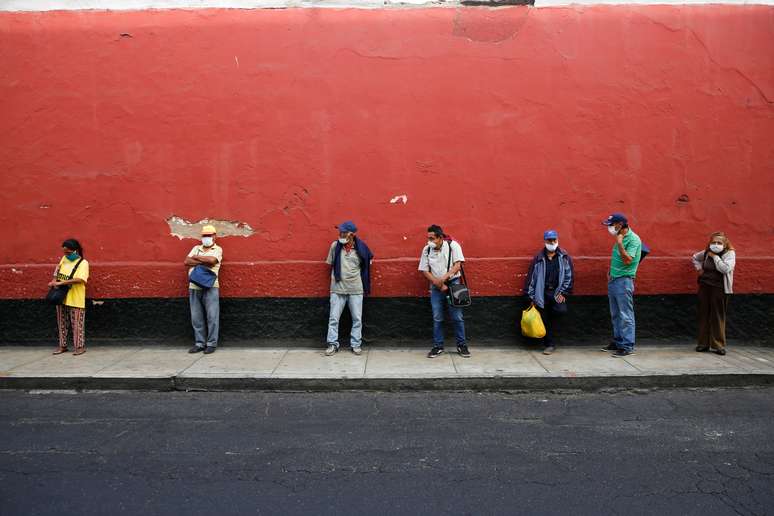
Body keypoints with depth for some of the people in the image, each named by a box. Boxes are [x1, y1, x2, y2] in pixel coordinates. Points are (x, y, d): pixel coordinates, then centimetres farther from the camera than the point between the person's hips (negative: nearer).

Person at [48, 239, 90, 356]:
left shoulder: (83, 263, -13)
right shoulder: (64, 258, 7)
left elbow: (79, 279, -26)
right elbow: (58, 267, 25)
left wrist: (60, 283, -24)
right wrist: (54, 280, 6)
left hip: (75, 300, -7)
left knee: (77, 324, 0)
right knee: (62, 323, 14)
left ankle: (80, 346, 9)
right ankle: (62, 346, 25)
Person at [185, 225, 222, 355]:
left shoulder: (218, 249, 6)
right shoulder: (196, 248, 18)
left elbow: (212, 260, -15)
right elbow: (187, 261, 3)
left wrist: (196, 258, -1)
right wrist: (203, 262, -8)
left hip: (210, 287, -4)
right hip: (194, 287, 4)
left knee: (212, 316, -3)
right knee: (196, 318, 7)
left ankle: (211, 344, 4)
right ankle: (199, 343, 15)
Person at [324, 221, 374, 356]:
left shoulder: (360, 248, -6)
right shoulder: (335, 246, -3)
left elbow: (367, 262, 11)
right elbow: (331, 264, 9)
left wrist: (355, 275, 9)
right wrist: (336, 276, 3)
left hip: (356, 289, 0)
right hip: (337, 288, 0)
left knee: (357, 318, 6)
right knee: (333, 318, 2)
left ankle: (356, 344, 18)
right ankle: (333, 344, 13)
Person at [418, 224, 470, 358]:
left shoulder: (453, 245, -8)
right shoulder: (427, 249, 0)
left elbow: (457, 265, -15)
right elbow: (424, 270, 1)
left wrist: (444, 278, -26)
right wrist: (438, 283, -10)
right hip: (436, 287, 2)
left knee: (457, 317, 0)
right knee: (437, 318, 5)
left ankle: (461, 345, 13)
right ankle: (438, 346, 15)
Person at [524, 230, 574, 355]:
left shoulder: (564, 257, 3)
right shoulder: (538, 258, 3)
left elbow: (569, 276, 3)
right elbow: (531, 277, 5)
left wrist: (563, 293, -5)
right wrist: (532, 297, 3)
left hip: (557, 291, -1)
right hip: (542, 293, 1)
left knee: (561, 310, -25)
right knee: (544, 320, 2)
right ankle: (549, 345, 16)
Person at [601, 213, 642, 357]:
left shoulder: (633, 239, -14)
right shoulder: (620, 238, 12)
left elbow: (627, 260, -23)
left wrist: (619, 243, -23)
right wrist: (610, 271, 12)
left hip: (624, 281, -9)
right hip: (613, 280, 9)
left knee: (625, 315, -5)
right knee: (615, 315, 15)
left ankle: (628, 346, 0)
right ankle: (618, 341, 25)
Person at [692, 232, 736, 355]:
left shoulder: (729, 254, -6)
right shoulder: (706, 253, 7)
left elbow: (725, 268, -23)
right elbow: (694, 258, 28)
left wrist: (715, 256, -14)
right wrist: (699, 268, 12)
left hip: (719, 289, -4)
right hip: (704, 286, 5)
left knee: (718, 317, -2)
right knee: (704, 315, 7)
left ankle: (718, 345, 4)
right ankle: (703, 343, 14)